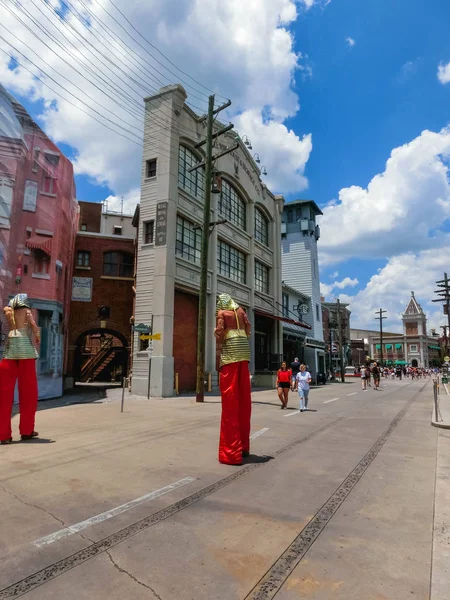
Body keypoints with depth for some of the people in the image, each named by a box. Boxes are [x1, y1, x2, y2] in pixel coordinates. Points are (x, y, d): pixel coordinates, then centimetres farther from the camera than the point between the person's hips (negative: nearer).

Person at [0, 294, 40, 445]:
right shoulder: (27, 310, 9)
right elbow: (33, 324, -5)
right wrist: (37, 336, 7)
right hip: (25, 347, -3)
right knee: (28, 392, 5)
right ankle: (26, 431, 9)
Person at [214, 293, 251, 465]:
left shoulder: (221, 312, 0)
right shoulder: (240, 310, 14)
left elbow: (219, 333, -10)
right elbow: (248, 329, 8)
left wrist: (216, 332, 10)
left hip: (229, 354, -5)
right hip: (243, 354, 5)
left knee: (230, 401, -4)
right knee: (243, 399, 11)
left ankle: (231, 452, -2)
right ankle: (243, 446, 22)